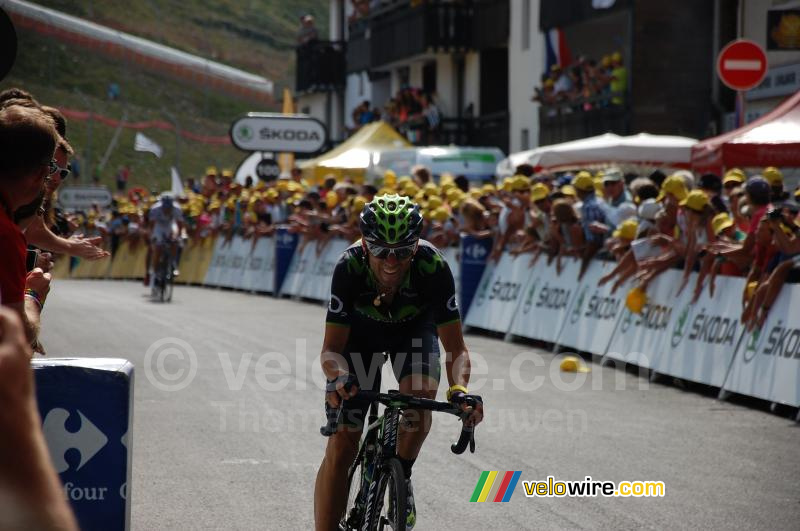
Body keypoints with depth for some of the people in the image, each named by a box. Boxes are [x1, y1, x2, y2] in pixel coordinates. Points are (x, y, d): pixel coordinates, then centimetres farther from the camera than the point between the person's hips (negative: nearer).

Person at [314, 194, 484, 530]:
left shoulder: (433, 267, -36)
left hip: (414, 329, 0)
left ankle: (402, 477, -1)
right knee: (340, 445, -9)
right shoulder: (350, 266, -36)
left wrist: (459, 388, -52)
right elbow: (332, 348, -33)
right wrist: (338, 377, -55)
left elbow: (455, 347, -32)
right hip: (360, 332, 0)